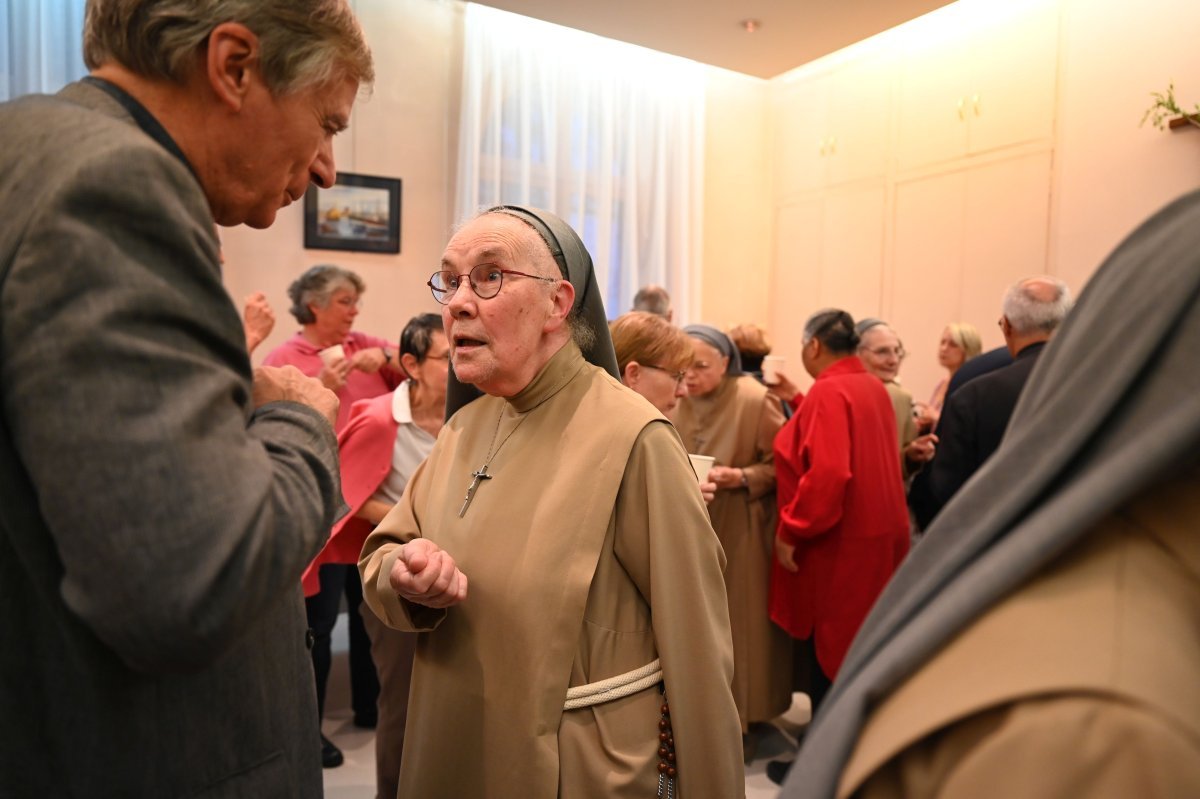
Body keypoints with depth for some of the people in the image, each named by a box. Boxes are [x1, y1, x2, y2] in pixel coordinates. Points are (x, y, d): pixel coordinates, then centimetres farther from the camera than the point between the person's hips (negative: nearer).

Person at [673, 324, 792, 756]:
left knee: (738, 621, 6)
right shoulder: (675, 399, -1)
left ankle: (742, 717, 25)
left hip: (740, 531, -4)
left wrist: (741, 477, -23)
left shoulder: (756, 401, -14)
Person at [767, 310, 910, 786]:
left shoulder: (828, 392, -18)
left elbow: (827, 473, -28)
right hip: (875, 538, 9)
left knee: (824, 657, 6)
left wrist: (790, 532, -19)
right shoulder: (873, 388, 8)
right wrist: (799, 400, 21)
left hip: (839, 546, -9)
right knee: (852, 654, 20)